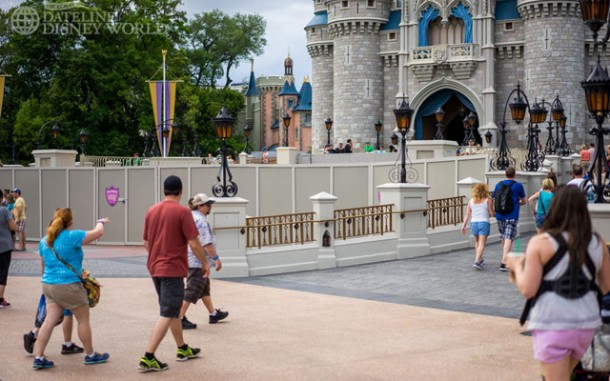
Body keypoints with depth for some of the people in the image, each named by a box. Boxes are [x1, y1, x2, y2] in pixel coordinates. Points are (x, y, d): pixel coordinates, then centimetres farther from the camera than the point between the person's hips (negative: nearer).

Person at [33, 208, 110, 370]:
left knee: (50, 321, 7)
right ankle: (90, 355, 21)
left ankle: (38, 358, 3)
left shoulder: (44, 241, 8)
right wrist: (101, 222, 12)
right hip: (69, 285, -7)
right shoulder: (72, 236, -14)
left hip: (48, 284, 7)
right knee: (83, 320, 9)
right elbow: (98, 232, -9)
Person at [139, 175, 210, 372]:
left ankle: (183, 349, 32)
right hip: (173, 269, -7)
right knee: (167, 314, -4)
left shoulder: (151, 211, 6)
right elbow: (194, 243, -14)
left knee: (172, 310, 20)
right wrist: (205, 263, 0)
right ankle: (148, 358, -9)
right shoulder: (182, 212, -12)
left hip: (155, 267, 7)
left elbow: (146, 242, 13)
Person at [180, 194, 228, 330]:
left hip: (192, 260, 11)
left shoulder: (191, 217, 13)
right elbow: (206, 243, -24)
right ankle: (179, 318, -5)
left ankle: (213, 314, 30)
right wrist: (216, 258, -20)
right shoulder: (200, 220, -19)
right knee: (192, 291, -6)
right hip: (199, 261, -11)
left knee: (205, 288, 19)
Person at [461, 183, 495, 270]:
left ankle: (479, 259, 34)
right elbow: (492, 214, -3)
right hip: (484, 223, -4)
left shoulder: (471, 201, 6)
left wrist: (464, 225, 5)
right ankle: (477, 261, -22)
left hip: (474, 223, 4)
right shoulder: (487, 200, -4)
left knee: (477, 242, 22)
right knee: (482, 244, -8)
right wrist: (496, 213, 18)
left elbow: (467, 214, 4)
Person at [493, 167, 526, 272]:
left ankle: (505, 258, 32)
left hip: (500, 216, 4)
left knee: (504, 237, 20)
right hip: (512, 216, -4)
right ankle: (504, 262, -18)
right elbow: (523, 201, 8)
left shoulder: (498, 185, 6)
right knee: (508, 239, -8)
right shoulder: (518, 185, -2)